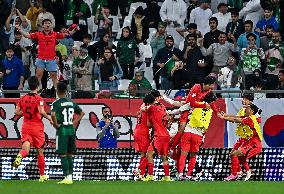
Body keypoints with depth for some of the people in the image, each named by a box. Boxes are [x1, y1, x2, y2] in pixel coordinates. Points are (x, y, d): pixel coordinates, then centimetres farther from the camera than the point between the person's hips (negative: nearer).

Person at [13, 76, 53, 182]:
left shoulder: (22, 99, 4)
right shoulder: (38, 99, -10)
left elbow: (17, 112, 3)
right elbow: (41, 111, -23)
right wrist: (49, 118, -7)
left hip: (26, 126, 3)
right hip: (37, 127, -3)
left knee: (25, 149, -6)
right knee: (40, 152, 10)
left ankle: (20, 156, -43)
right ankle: (42, 175, 17)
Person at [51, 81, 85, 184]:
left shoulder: (56, 103, -9)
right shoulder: (72, 102, 10)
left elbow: (53, 115, -26)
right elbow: (82, 113, 19)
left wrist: (56, 124, -12)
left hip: (62, 130, -6)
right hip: (71, 130, 6)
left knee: (62, 155, -2)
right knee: (69, 155, 12)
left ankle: (67, 177, -7)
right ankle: (70, 177, 12)